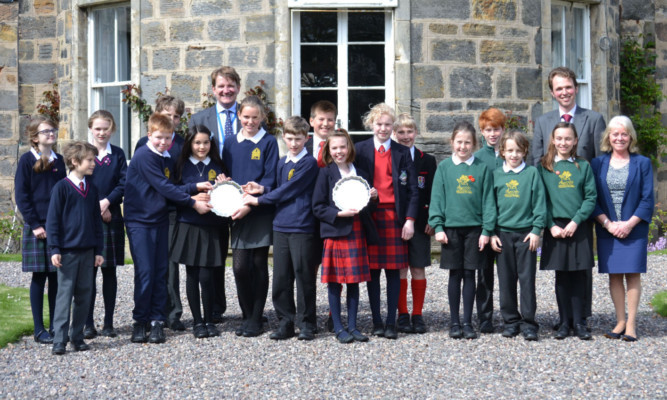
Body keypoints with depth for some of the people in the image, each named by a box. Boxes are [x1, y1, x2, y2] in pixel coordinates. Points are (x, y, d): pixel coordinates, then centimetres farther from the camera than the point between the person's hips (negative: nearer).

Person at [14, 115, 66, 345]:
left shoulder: (58, 160, 10)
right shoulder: (27, 161, -3)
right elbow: (21, 196, -6)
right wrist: (35, 225, -12)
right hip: (37, 227, -4)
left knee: (56, 276, 6)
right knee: (39, 276, -1)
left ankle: (55, 326, 14)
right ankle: (39, 330, 6)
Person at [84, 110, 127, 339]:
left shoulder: (118, 155, 10)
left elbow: (124, 183, 1)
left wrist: (107, 202, -14)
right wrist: (97, 209, -10)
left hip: (112, 219, 2)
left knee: (109, 271, 5)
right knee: (89, 271, -2)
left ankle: (108, 323, 11)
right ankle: (88, 324, 5)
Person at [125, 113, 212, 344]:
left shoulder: (167, 160, 12)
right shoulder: (144, 156, -13)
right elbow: (164, 188, -16)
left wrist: (195, 187, 3)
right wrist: (193, 203, -15)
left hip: (160, 220, 7)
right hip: (139, 221, -7)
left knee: (160, 272, 5)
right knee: (145, 272, -6)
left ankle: (157, 321, 9)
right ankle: (140, 322, 5)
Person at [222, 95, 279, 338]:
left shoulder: (269, 143, 1)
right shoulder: (230, 143, 12)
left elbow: (270, 180, -5)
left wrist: (250, 204, -16)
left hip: (261, 212, -2)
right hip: (237, 213, 2)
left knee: (259, 265, 2)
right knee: (240, 266, -4)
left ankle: (256, 319, 10)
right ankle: (247, 316, 11)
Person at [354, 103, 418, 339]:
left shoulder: (402, 153, 8)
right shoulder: (361, 150, 7)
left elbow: (412, 189, 5)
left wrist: (409, 220, -3)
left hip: (395, 216, 0)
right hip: (369, 216, 0)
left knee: (394, 270, 1)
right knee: (372, 270, 2)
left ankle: (391, 323, 5)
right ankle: (377, 322, 9)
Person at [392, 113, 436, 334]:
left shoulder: (427, 160, 8)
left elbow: (432, 193, 7)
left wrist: (432, 220, -3)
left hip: (420, 222, 1)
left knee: (418, 269, 3)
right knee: (399, 269, 2)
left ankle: (417, 315, 10)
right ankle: (402, 315, 10)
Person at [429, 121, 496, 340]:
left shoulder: (482, 168, 2)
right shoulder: (444, 167, 3)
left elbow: (488, 200, 2)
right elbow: (437, 198, 3)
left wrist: (487, 230, -3)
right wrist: (437, 226, -5)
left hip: (474, 228, 0)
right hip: (451, 227, 0)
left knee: (469, 275, 5)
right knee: (455, 275, 5)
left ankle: (467, 322, 13)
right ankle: (454, 322, 13)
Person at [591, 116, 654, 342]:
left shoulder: (642, 163, 2)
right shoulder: (598, 164, 6)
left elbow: (647, 199, -2)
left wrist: (629, 224, -13)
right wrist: (608, 223, -10)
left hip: (634, 229, -2)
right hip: (607, 229, 2)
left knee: (632, 275, -2)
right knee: (614, 275, 5)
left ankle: (631, 324, 2)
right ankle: (620, 321, 12)